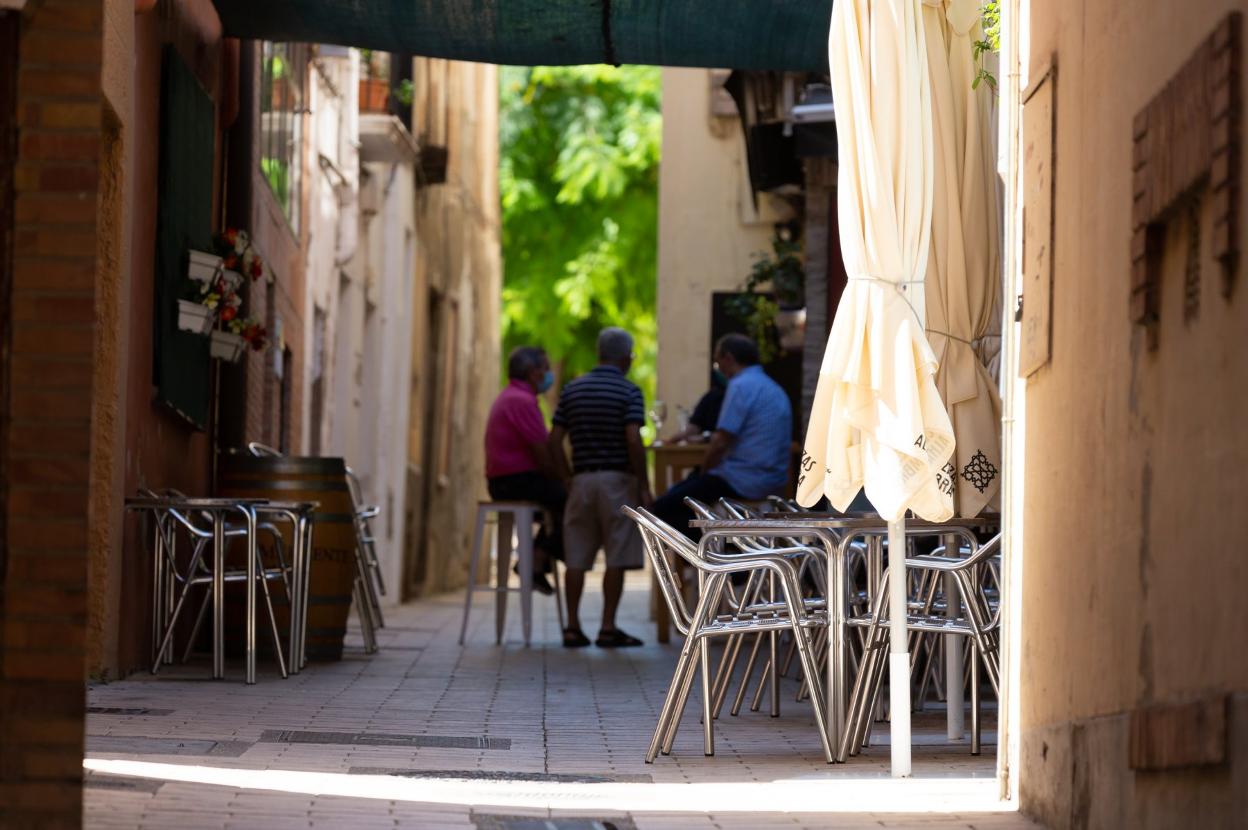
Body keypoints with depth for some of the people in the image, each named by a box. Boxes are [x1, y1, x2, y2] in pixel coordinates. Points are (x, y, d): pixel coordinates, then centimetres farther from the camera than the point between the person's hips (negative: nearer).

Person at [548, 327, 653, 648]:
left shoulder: (572, 390, 8)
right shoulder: (629, 391, -6)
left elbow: (554, 440, 5)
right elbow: (633, 440, -15)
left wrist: (567, 477, 13)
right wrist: (643, 486, -10)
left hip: (581, 478, 4)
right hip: (617, 478, -4)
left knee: (577, 559, 6)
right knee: (617, 559, 0)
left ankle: (573, 627, 5)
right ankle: (608, 628, -2)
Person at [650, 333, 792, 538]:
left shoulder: (741, 385, -14)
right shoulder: (773, 388, 16)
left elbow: (720, 443, -18)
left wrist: (702, 473, -1)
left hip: (744, 483, -10)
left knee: (663, 508, -7)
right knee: (678, 493, 22)